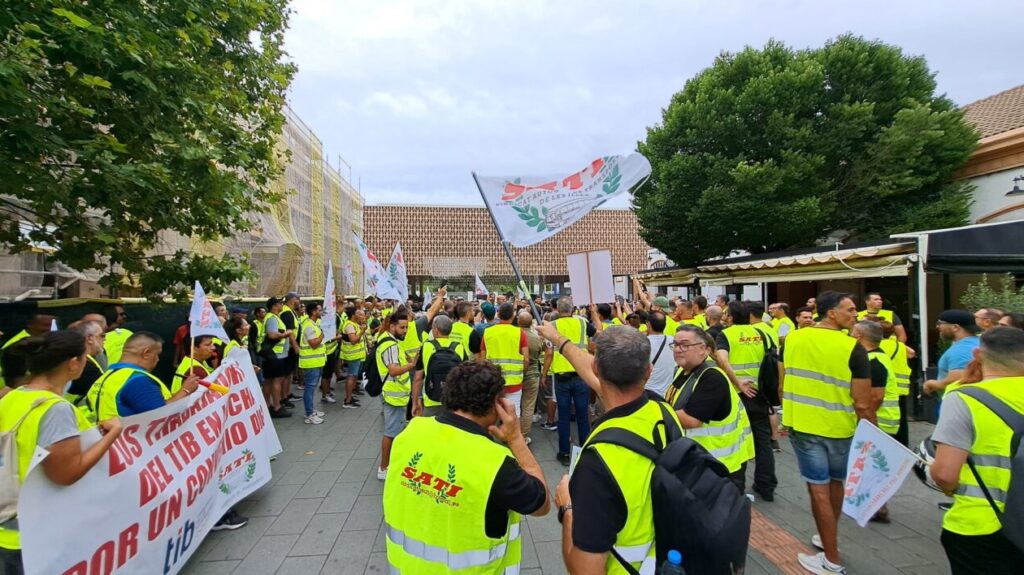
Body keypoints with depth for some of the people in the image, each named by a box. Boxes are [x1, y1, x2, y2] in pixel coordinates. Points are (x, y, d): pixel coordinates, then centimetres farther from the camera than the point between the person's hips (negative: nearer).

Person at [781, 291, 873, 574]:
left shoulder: (793, 338, -3)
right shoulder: (852, 347, -15)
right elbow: (863, 403, -13)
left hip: (802, 425, 1)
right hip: (839, 427, -1)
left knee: (818, 490, 7)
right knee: (835, 483, 22)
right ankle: (827, 538, 41)